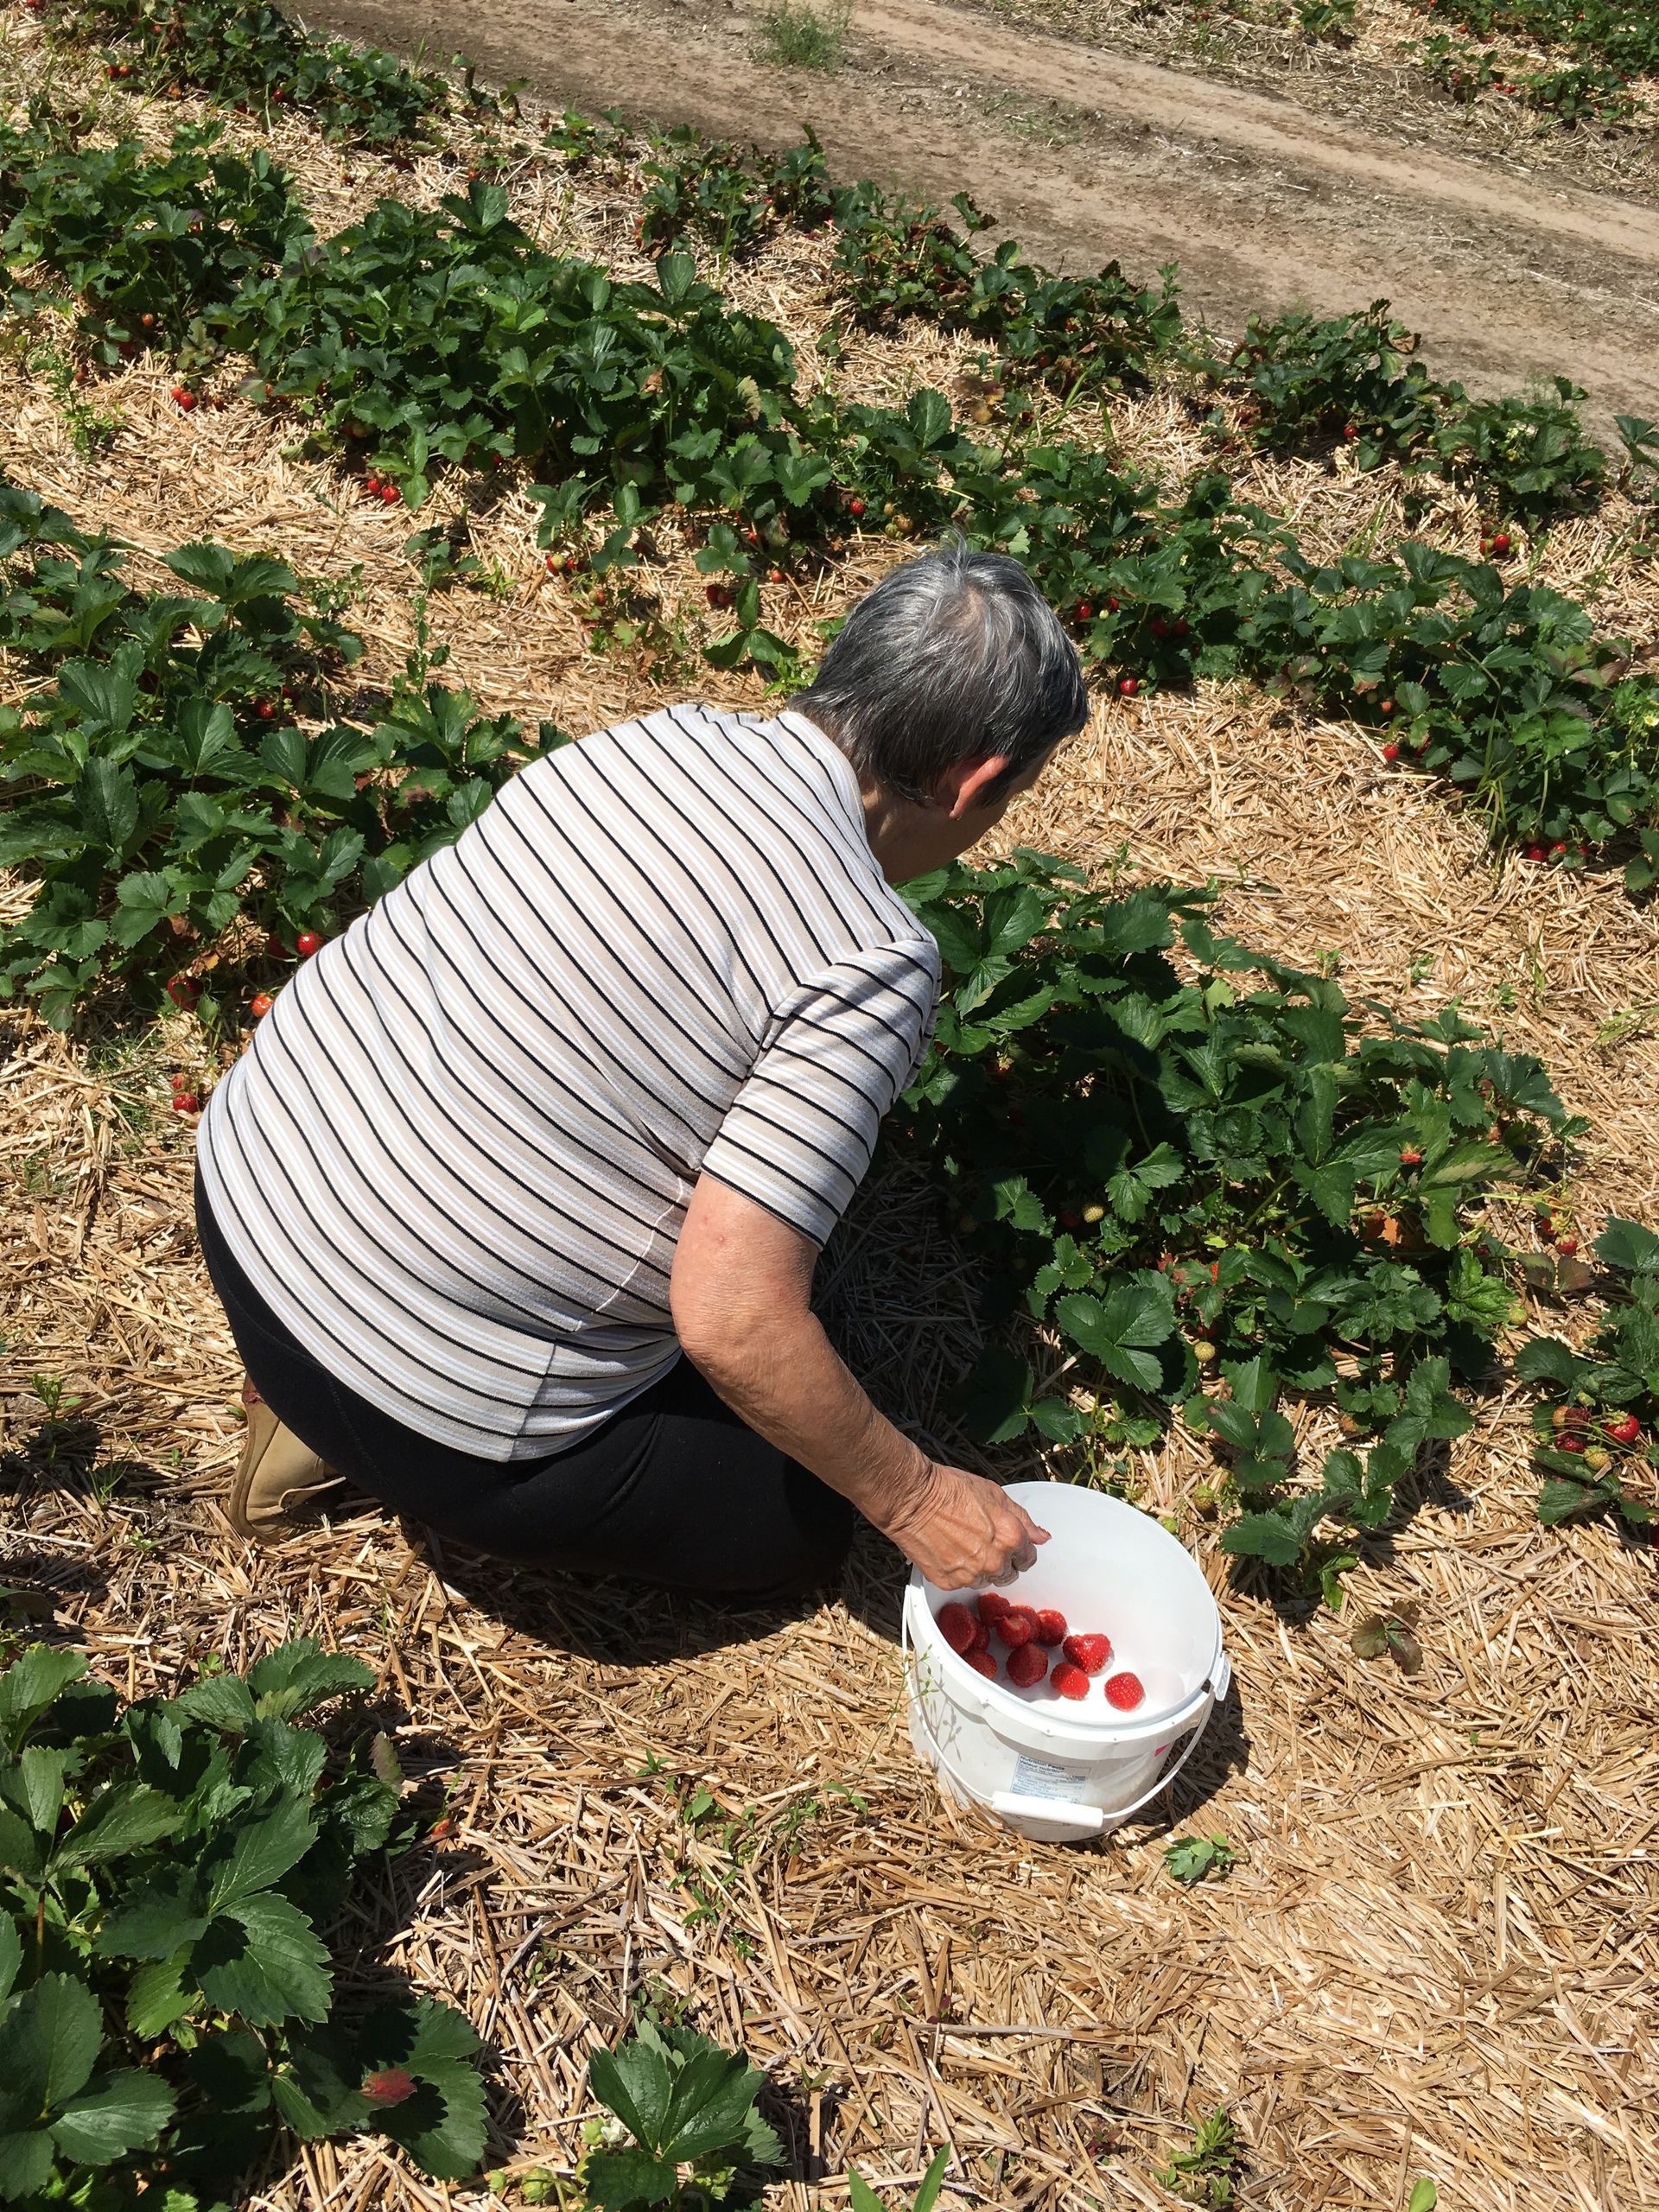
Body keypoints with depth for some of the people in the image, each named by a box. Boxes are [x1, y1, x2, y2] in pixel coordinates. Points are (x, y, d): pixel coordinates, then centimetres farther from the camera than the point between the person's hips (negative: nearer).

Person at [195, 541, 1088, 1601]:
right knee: (800, 1524, 14)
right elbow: (731, 1321, -27)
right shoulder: (872, 967, -24)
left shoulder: (664, 733, -2)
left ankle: (323, 1404, 15)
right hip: (431, 1411, -7)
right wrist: (917, 1500, -9)